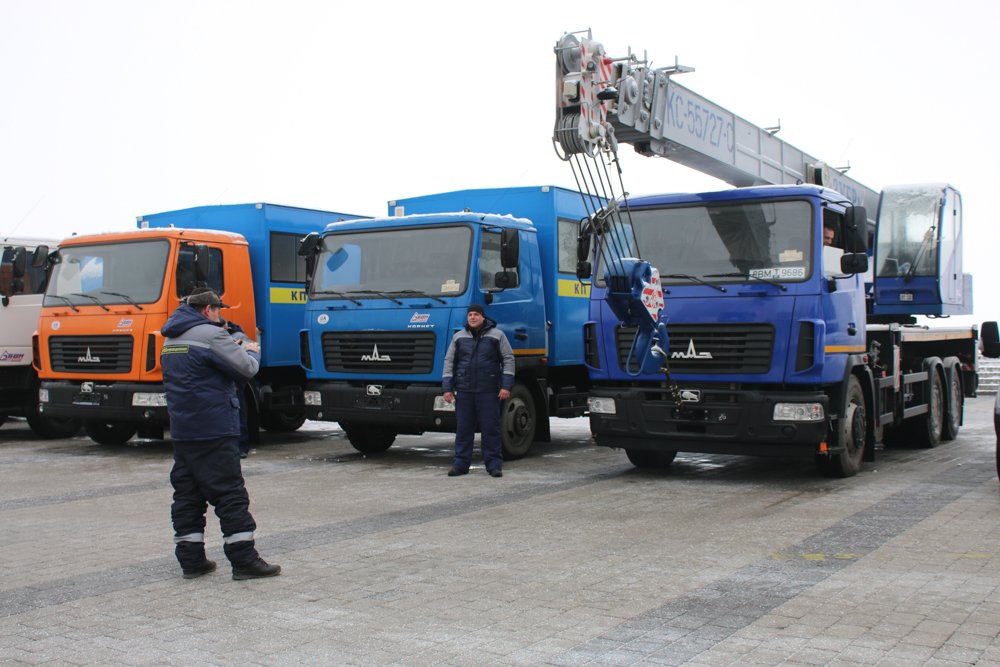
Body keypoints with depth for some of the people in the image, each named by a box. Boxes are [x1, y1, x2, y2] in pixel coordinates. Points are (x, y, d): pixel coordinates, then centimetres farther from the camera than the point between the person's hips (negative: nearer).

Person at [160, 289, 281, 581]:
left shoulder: (171, 339, 16)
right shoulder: (210, 334, -12)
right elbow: (246, 368, -13)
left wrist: (236, 350, 15)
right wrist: (252, 351, 9)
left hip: (181, 432, 8)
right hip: (213, 431, -8)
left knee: (186, 495, 10)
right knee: (231, 494, -5)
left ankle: (191, 559, 13)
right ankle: (244, 560, -4)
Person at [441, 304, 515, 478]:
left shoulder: (497, 335, 4)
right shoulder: (459, 337, 11)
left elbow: (508, 359, 2)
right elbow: (449, 362, 12)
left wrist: (506, 386, -7)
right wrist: (447, 388, 3)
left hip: (488, 391, -2)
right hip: (464, 390, 2)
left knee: (490, 428, -1)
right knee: (463, 428, 4)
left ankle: (494, 464, 5)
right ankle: (461, 463, 10)